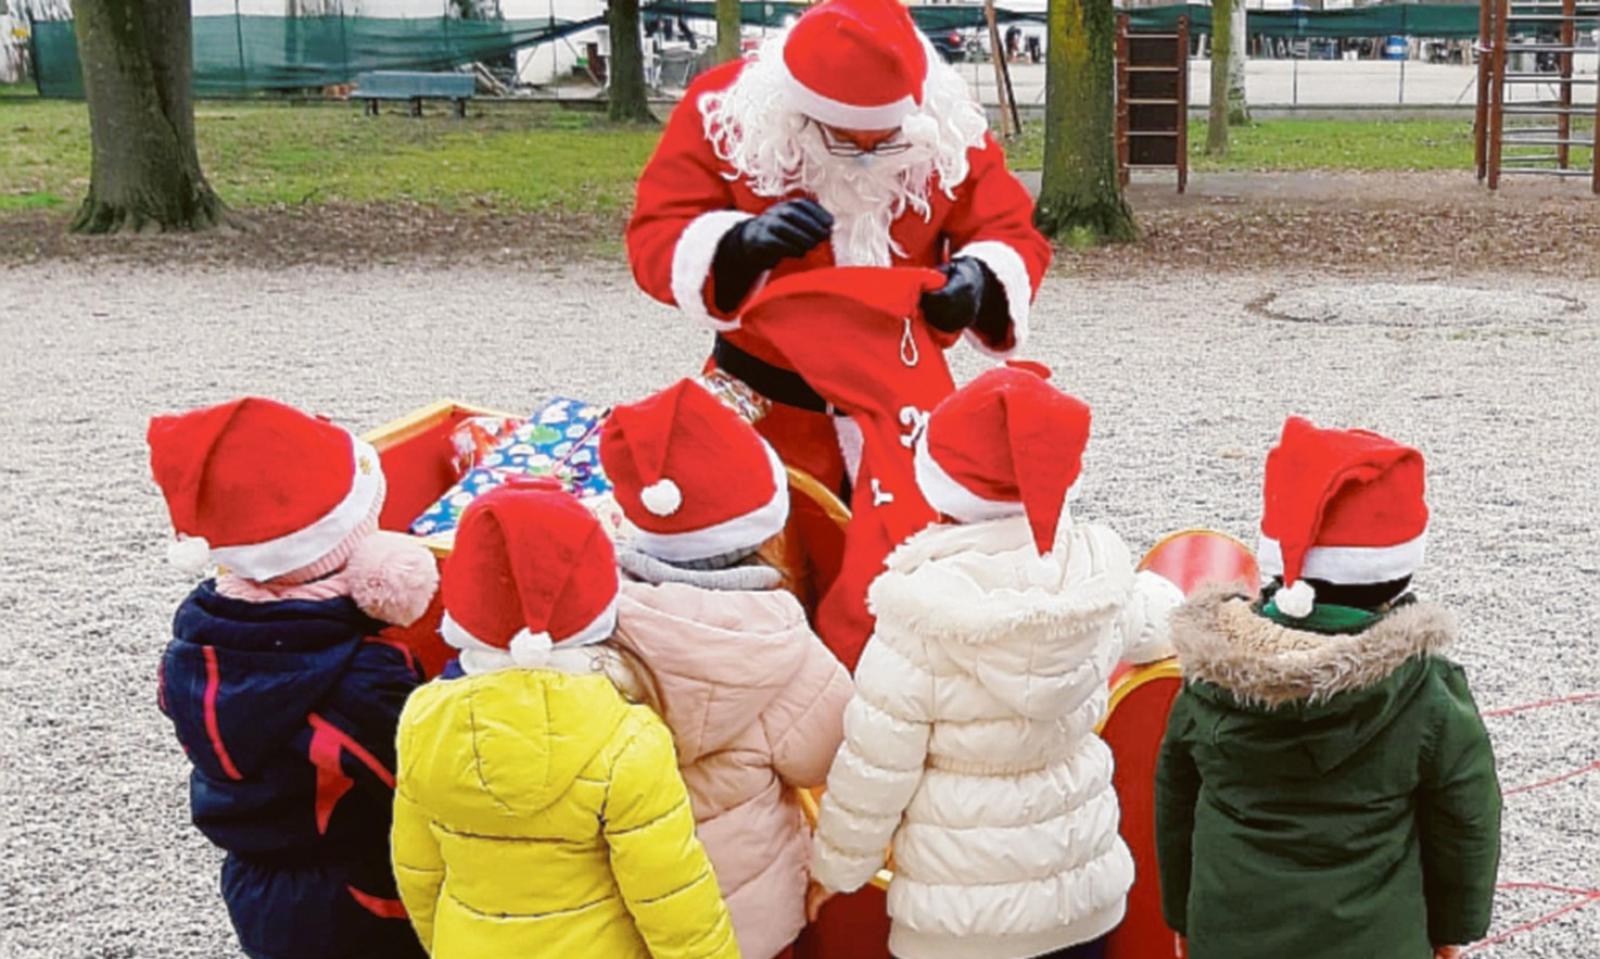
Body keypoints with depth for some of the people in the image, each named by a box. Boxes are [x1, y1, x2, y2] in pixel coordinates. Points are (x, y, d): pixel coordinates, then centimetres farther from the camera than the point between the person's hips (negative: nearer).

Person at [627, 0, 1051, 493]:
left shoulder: (949, 127, -9)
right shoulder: (723, 111, -14)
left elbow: (1013, 235, -5)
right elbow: (655, 238, -15)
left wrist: (981, 278, -29)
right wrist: (741, 244, -36)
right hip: (767, 396, -2)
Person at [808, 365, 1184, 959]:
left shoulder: (922, 612, -25)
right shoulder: (1097, 573, -11)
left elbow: (874, 766, -17)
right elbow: (1150, 622, 14)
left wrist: (838, 867, 0)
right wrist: (1177, 606, 38)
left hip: (962, 908, -5)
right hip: (1082, 880, 5)